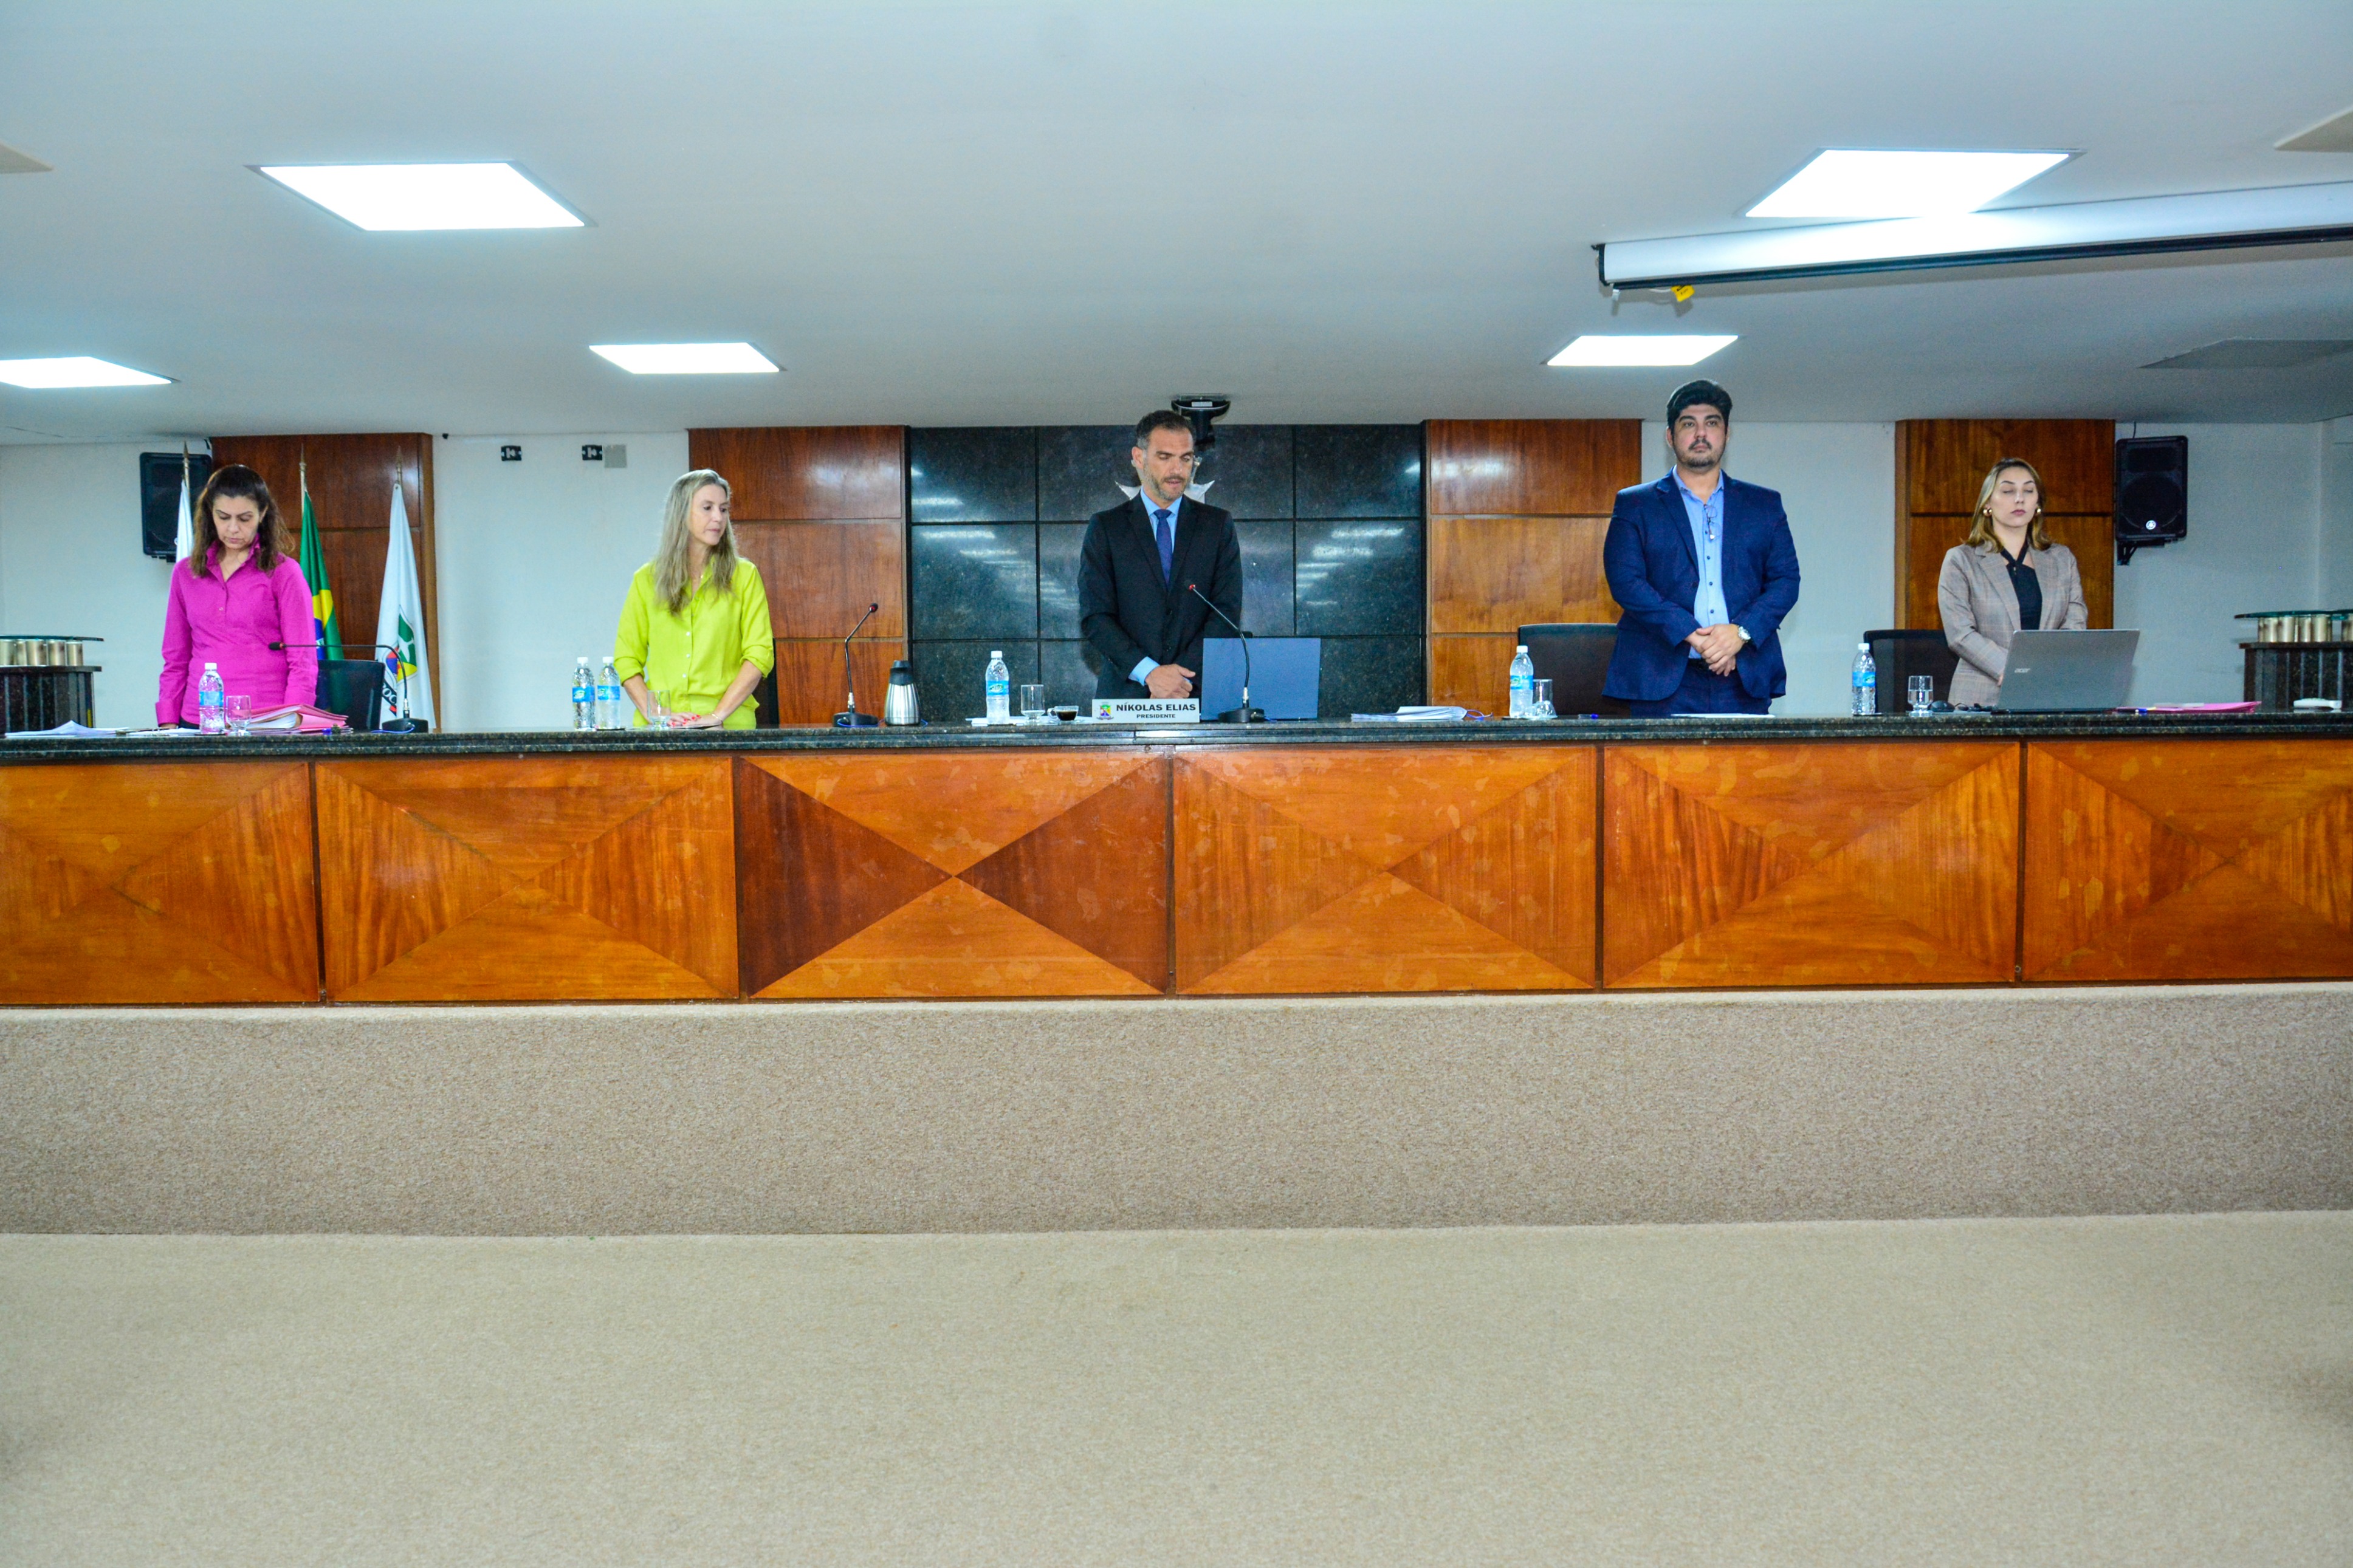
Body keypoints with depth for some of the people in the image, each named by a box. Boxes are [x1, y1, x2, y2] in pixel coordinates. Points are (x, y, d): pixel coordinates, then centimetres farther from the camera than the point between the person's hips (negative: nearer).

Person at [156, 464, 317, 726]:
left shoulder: (283, 572, 2)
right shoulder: (185, 573, 14)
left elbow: (303, 662, -3)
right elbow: (175, 660, 17)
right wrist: (168, 724, 8)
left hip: (265, 724, -3)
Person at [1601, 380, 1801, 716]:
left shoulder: (1765, 505, 18)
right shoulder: (1634, 505, 10)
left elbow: (1786, 580, 10)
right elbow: (1625, 581, -2)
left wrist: (1740, 632, -9)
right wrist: (1692, 636, -13)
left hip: (1746, 680, 2)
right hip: (1663, 681, -2)